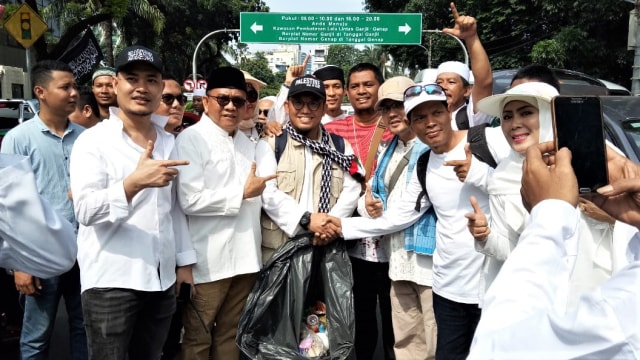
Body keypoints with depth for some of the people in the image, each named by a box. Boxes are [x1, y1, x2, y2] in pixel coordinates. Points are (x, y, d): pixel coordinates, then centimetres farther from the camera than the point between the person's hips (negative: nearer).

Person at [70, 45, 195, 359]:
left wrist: (184, 260, 11)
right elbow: (85, 210, -19)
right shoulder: (93, 141, -7)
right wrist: (134, 182, -33)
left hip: (162, 279, 5)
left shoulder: (169, 142, 8)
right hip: (111, 282, -5)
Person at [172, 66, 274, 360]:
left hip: (245, 258, 7)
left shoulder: (248, 143, 16)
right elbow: (190, 200, -20)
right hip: (208, 261, -6)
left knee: (230, 336, 17)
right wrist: (242, 193, -9)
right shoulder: (191, 139, -8)